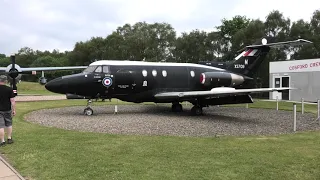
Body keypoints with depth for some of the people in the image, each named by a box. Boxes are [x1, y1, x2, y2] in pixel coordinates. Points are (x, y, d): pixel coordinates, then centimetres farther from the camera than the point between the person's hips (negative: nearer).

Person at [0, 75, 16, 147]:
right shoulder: (9, 89, -8)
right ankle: (9, 139, 20)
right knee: (9, 124, 16)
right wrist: (14, 110, -1)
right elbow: (12, 101, -9)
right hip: (7, 110, 1)